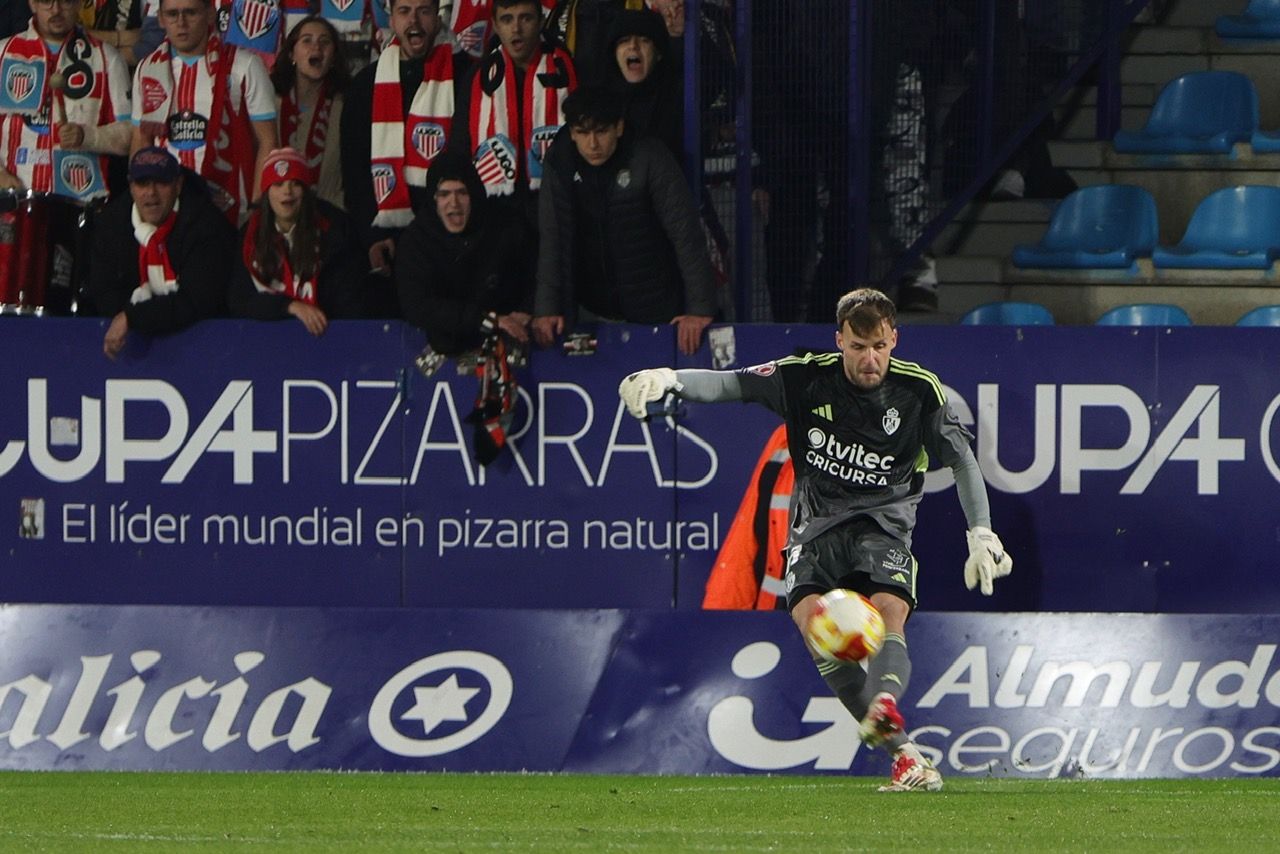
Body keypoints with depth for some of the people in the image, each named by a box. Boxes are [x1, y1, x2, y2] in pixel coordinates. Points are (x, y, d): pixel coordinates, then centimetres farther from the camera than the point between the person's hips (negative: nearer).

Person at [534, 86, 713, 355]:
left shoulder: (649, 159, -15)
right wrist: (547, 309, -19)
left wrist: (700, 308, -23)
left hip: (653, 312, -3)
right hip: (592, 311, 3)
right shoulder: (562, 166, -5)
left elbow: (686, 235, -17)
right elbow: (552, 240, -8)